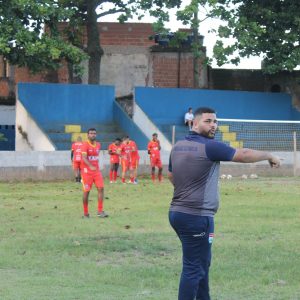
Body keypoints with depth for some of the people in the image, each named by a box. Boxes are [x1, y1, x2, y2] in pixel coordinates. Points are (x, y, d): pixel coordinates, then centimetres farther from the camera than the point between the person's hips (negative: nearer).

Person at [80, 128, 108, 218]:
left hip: (97, 171, 5)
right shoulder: (85, 145, -11)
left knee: (101, 188, -8)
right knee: (86, 191, -1)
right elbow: (84, 158, -24)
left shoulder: (98, 145, 10)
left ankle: (100, 211, -7)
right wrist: (91, 166, -39)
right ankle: (85, 213, 10)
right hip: (86, 171, -5)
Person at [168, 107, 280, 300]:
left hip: (177, 211, 9)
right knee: (194, 268, -4)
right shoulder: (210, 147, -15)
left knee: (202, 263, 22)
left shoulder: (178, 147, 9)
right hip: (197, 217, -9)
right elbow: (244, 155, -7)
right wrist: (269, 156, 9)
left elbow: (170, 175, 24)